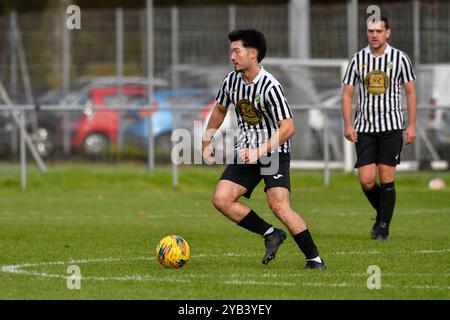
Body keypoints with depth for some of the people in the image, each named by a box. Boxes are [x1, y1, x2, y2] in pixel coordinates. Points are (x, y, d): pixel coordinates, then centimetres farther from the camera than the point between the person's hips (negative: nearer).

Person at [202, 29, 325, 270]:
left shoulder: (270, 87, -21)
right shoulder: (231, 80, 1)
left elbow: (288, 127, -23)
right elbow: (219, 110, 20)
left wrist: (259, 152, -27)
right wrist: (207, 142, 17)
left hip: (274, 151, -7)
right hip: (246, 152, 7)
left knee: (279, 205, -22)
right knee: (221, 199, -9)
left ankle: (314, 258, -9)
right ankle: (271, 234, 6)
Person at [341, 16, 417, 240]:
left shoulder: (399, 58, 1)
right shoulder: (358, 60, 4)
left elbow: (410, 92, 6)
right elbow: (347, 94, 8)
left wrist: (411, 125, 1)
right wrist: (348, 125, -2)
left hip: (391, 126, -2)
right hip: (364, 127, 2)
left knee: (386, 178, -6)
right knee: (366, 180, -6)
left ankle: (384, 227, 3)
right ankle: (382, 214, 20)